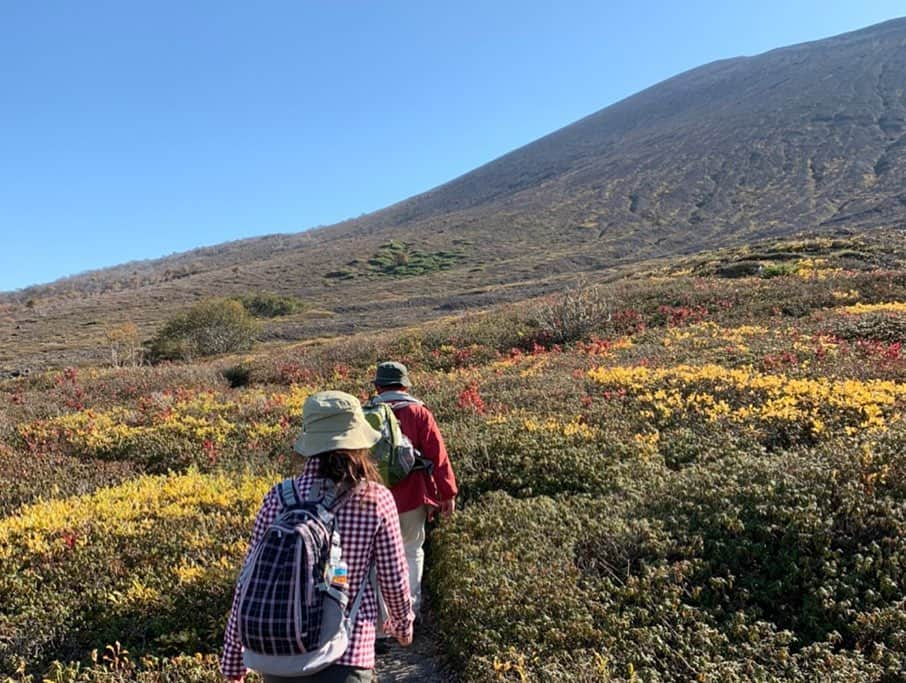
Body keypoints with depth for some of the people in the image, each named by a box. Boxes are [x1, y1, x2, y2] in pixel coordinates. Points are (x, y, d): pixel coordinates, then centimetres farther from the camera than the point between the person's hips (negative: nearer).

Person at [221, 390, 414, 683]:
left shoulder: (279, 498, -9)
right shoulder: (377, 500, -12)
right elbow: (394, 580, -3)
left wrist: (233, 657, 9)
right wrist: (403, 623, 17)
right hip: (347, 653, -2)